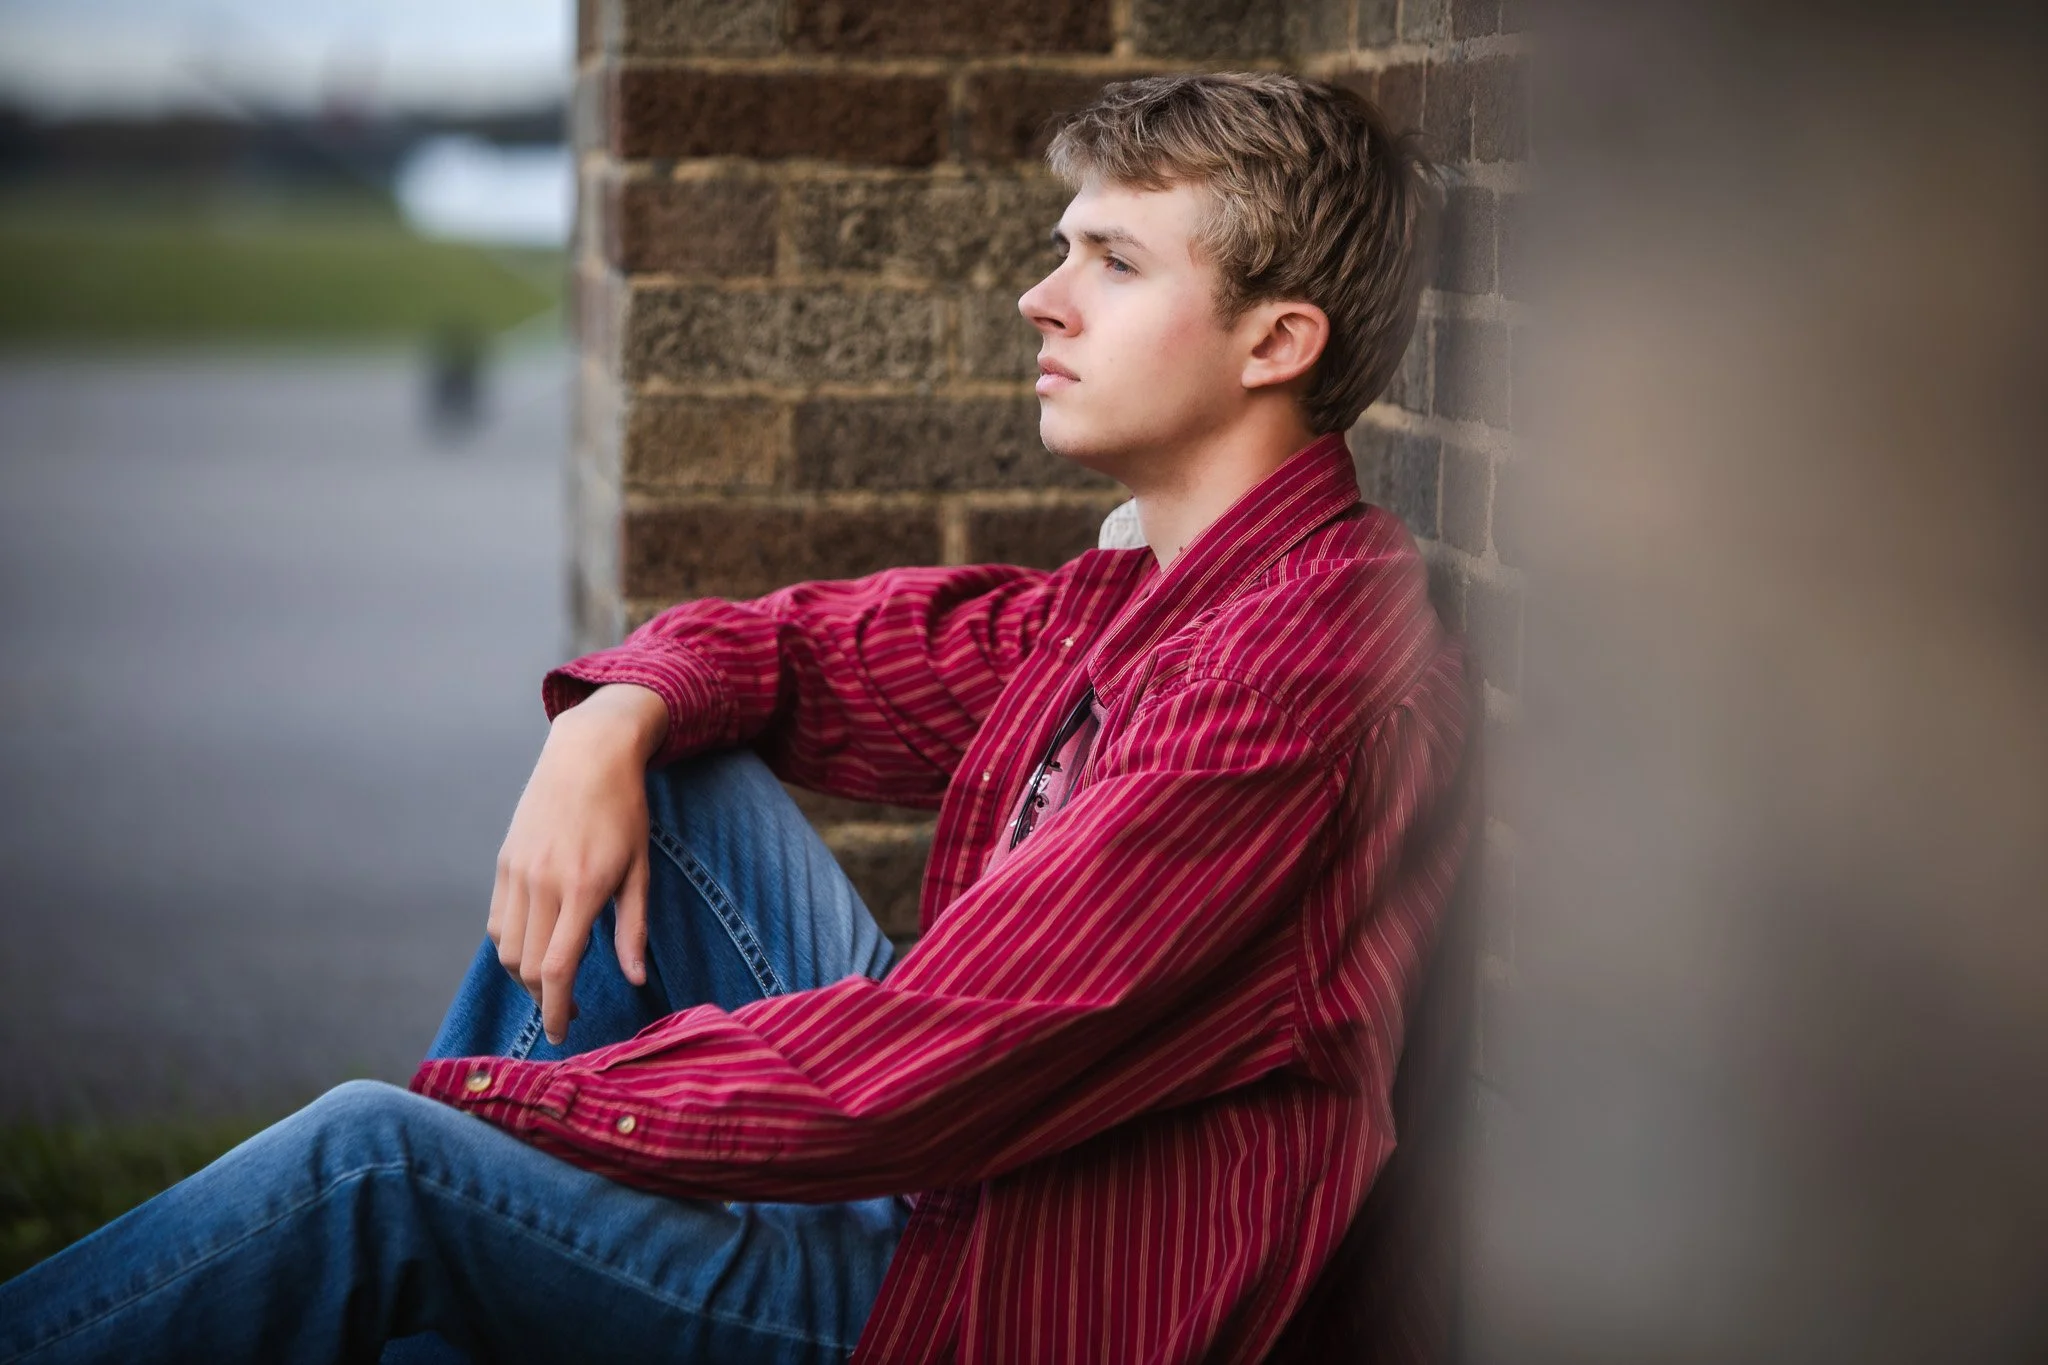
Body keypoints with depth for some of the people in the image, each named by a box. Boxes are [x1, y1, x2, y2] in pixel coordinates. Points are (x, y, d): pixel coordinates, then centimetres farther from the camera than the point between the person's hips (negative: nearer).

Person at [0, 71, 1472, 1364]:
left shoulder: (1297, 666, -22)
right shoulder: (1138, 607, 10)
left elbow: (921, 1065, -25)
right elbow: (798, 645, 22)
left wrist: (484, 1095, -16)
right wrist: (616, 721, -3)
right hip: (924, 1196, 10)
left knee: (372, 1164, -19)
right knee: (670, 763, 8)